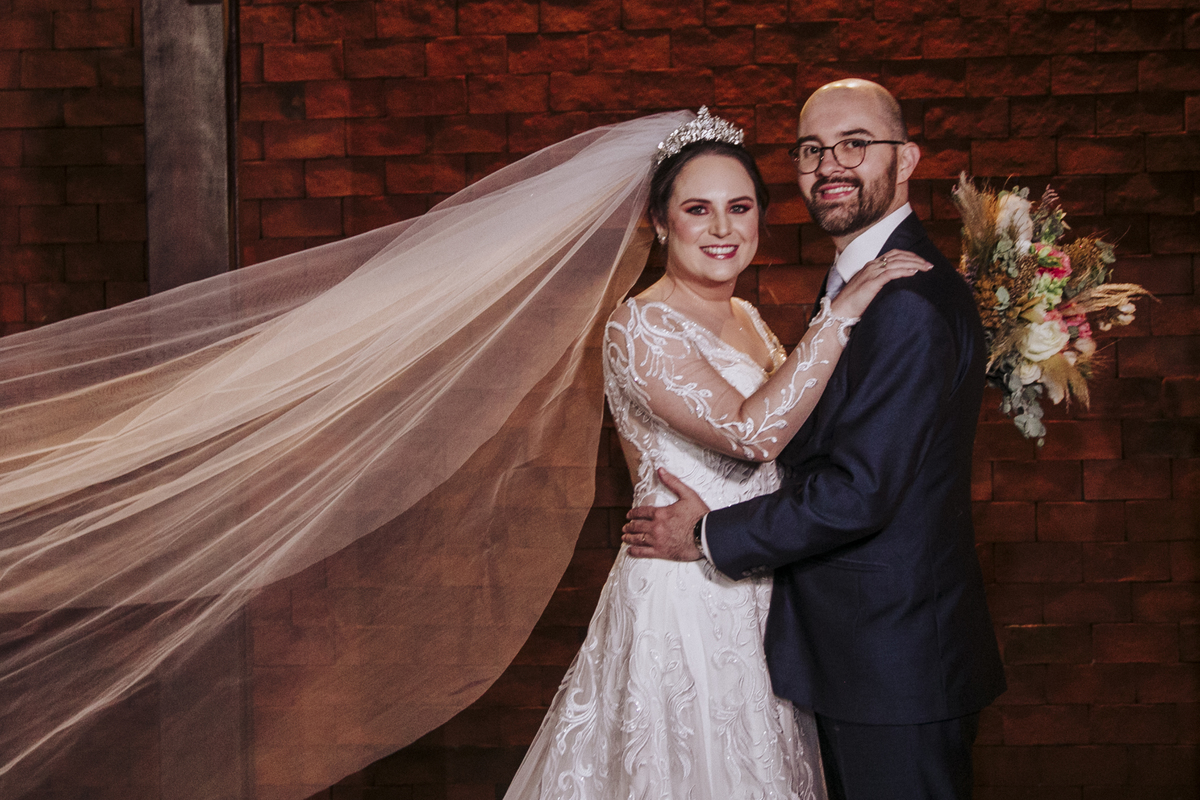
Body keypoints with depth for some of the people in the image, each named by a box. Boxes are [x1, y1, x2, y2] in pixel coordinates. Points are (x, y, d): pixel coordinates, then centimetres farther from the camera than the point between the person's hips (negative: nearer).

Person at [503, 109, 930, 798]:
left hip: (757, 597, 8)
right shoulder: (641, 324, -17)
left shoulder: (746, 320, 9)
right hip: (681, 603, -8)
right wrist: (842, 310, -24)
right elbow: (751, 431, -27)